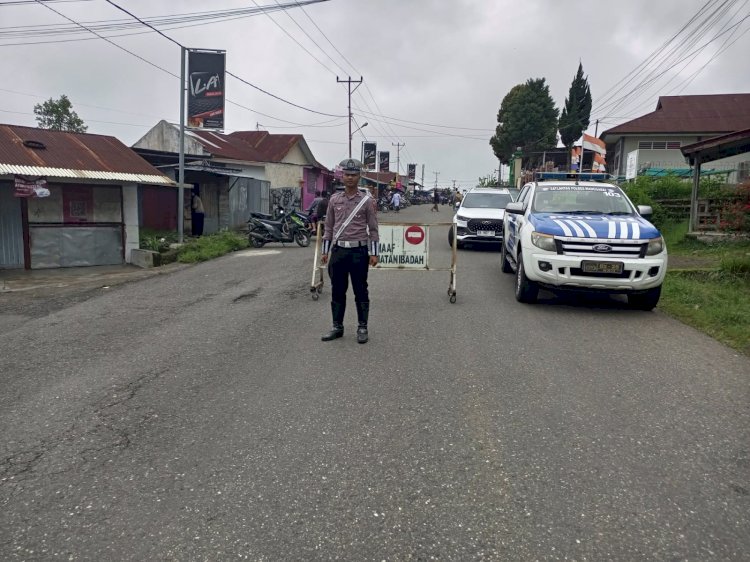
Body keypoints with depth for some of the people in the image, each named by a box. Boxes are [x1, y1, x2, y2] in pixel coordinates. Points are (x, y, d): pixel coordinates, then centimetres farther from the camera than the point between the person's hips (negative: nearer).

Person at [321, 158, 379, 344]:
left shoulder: (366, 200, -1)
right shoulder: (334, 199, 7)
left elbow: (373, 229, 0)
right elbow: (329, 227, 11)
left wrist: (374, 253, -6)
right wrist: (325, 251, 7)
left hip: (359, 251, -3)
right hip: (338, 250, 3)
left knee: (360, 291, 4)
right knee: (337, 291, 9)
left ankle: (362, 328, 14)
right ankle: (337, 327, 20)